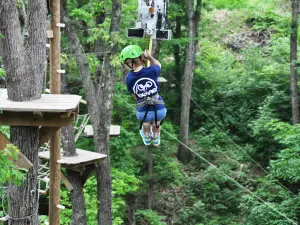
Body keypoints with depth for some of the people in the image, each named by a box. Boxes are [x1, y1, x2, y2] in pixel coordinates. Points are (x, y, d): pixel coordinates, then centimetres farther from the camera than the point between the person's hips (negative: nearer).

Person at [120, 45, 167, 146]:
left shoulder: (129, 78, -13)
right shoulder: (152, 70, -17)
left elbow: (135, 96, 2)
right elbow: (158, 65, 9)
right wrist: (150, 57, -7)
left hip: (143, 112, 1)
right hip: (159, 110, 0)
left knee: (146, 124, 40)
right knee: (156, 124, 39)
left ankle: (147, 139, 68)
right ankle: (156, 139, 66)